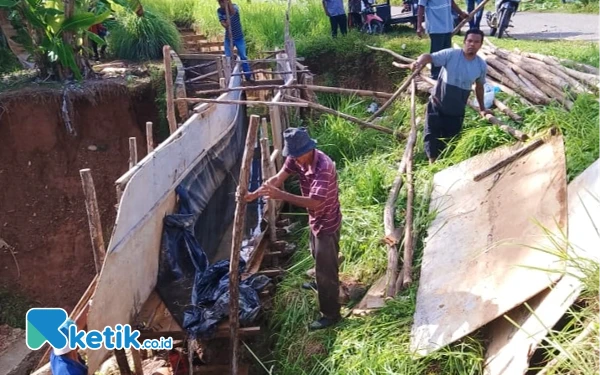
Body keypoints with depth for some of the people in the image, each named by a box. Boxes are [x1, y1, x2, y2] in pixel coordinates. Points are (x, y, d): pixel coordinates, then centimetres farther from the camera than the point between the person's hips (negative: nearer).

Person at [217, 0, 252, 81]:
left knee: (243, 57, 3)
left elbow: (233, 12, -38)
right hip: (228, 38, 2)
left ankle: (248, 76, 17)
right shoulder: (219, 11, -8)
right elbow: (222, 22, -18)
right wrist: (225, 25, -40)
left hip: (239, 37, -2)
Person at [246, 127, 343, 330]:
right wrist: (255, 194, -28)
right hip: (315, 219, 9)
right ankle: (322, 283, 59)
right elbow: (277, 178, -12)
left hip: (327, 222, -9)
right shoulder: (296, 159, -9)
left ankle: (331, 314, 17)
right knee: (318, 257, 31)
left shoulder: (324, 167, -35)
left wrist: (280, 195, -43)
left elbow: (314, 201, -39)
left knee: (326, 266, 2)